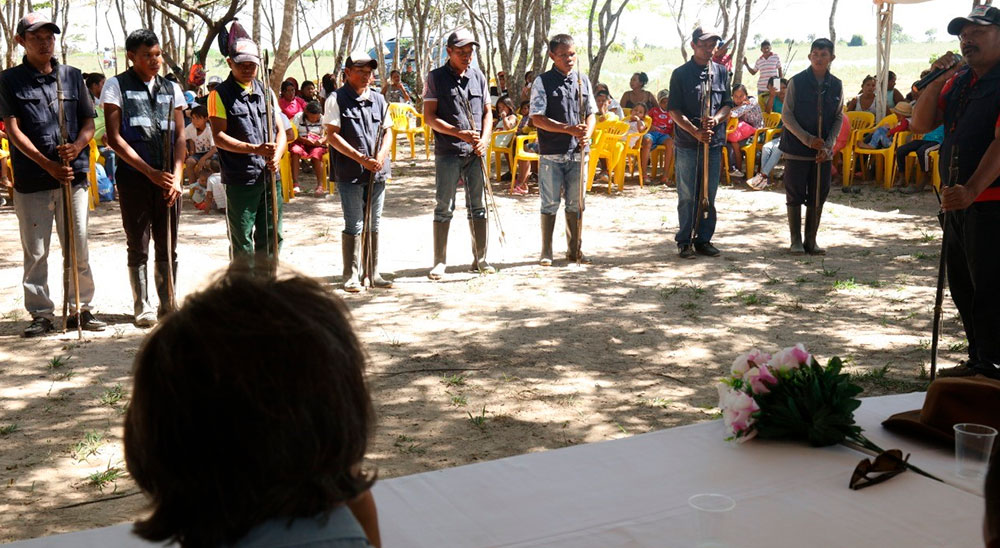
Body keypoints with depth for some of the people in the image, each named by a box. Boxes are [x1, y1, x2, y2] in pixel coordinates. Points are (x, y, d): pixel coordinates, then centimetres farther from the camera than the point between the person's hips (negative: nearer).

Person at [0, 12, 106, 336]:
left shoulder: (72, 76, 11)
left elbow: (89, 121, 10)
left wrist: (77, 146, -12)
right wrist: (47, 164, -16)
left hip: (73, 176, 2)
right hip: (31, 181, -2)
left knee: (78, 249, 6)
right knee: (35, 252, 4)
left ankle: (81, 310, 15)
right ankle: (41, 314, 12)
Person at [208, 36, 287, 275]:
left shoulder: (266, 92, 15)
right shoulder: (220, 94, -1)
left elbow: (281, 130, 14)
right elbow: (219, 137, -10)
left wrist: (276, 155, -7)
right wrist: (255, 149, -20)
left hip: (270, 176, 5)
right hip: (240, 179, -5)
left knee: (271, 237, 11)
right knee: (242, 241, 1)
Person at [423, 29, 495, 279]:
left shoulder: (478, 76, 11)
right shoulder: (436, 77, -1)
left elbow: (487, 112, 15)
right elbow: (429, 116, -6)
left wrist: (484, 138, -2)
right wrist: (459, 133, -16)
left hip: (475, 152, 4)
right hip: (447, 152, -3)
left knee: (478, 206, 7)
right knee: (444, 207, 1)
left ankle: (480, 259, 15)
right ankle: (440, 262, 8)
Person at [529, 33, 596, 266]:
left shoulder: (583, 80, 11)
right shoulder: (543, 82, -4)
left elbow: (591, 113, 16)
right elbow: (537, 118, -11)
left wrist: (587, 133, -6)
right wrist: (569, 129, -19)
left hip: (577, 153, 4)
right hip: (551, 153, -4)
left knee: (576, 203, 10)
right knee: (550, 203, 2)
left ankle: (575, 249, 20)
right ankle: (546, 252, 11)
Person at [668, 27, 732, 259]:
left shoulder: (721, 72, 10)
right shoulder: (680, 74, -1)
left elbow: (727, 105, 10)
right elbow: (674, 110, -5)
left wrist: (716, 119, -13)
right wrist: (696, 132, -17)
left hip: (714, 143, 3)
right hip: (687, 144, -3)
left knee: (709, 195, 8)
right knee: (687, 195, 0)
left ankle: (704, 239, 17)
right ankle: (684, 241, 9)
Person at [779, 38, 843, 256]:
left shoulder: (836, 85, 5)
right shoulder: (797, 82, -5)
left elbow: (838, 118, 8)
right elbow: (786, 115, -6)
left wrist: (828, 146, -5)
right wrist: (807, 139, -15)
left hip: (823, 151, 3)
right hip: (797, 148, -3)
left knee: (818, 197, 6)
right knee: (795, 195, 1)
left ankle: (811, 241, 15)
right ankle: (796, 241, 11)